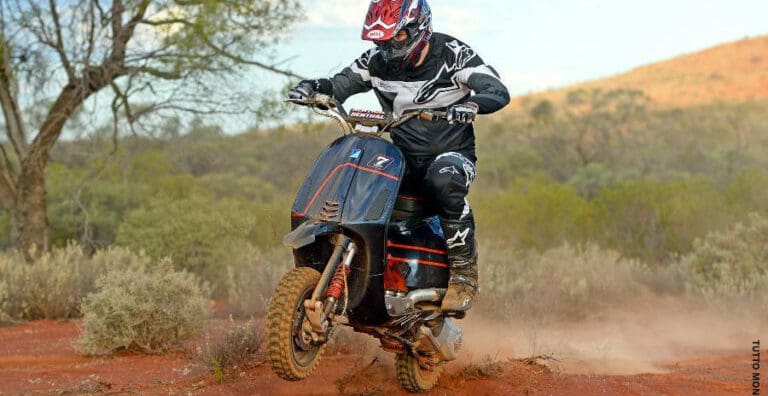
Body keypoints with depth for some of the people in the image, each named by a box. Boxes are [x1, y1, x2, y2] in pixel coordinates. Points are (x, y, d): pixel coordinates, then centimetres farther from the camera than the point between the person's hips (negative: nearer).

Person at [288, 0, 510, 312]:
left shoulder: (453, 55, -10)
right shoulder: (377, 62, 3)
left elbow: (499, 92, -20)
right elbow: (337, 87, 4)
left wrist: (472, 103, -43)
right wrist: (313, 87, -20)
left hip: (452, 153, -5)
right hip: (404, 157, 5)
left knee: (444, 181, -39)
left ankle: (464, 274, -25)